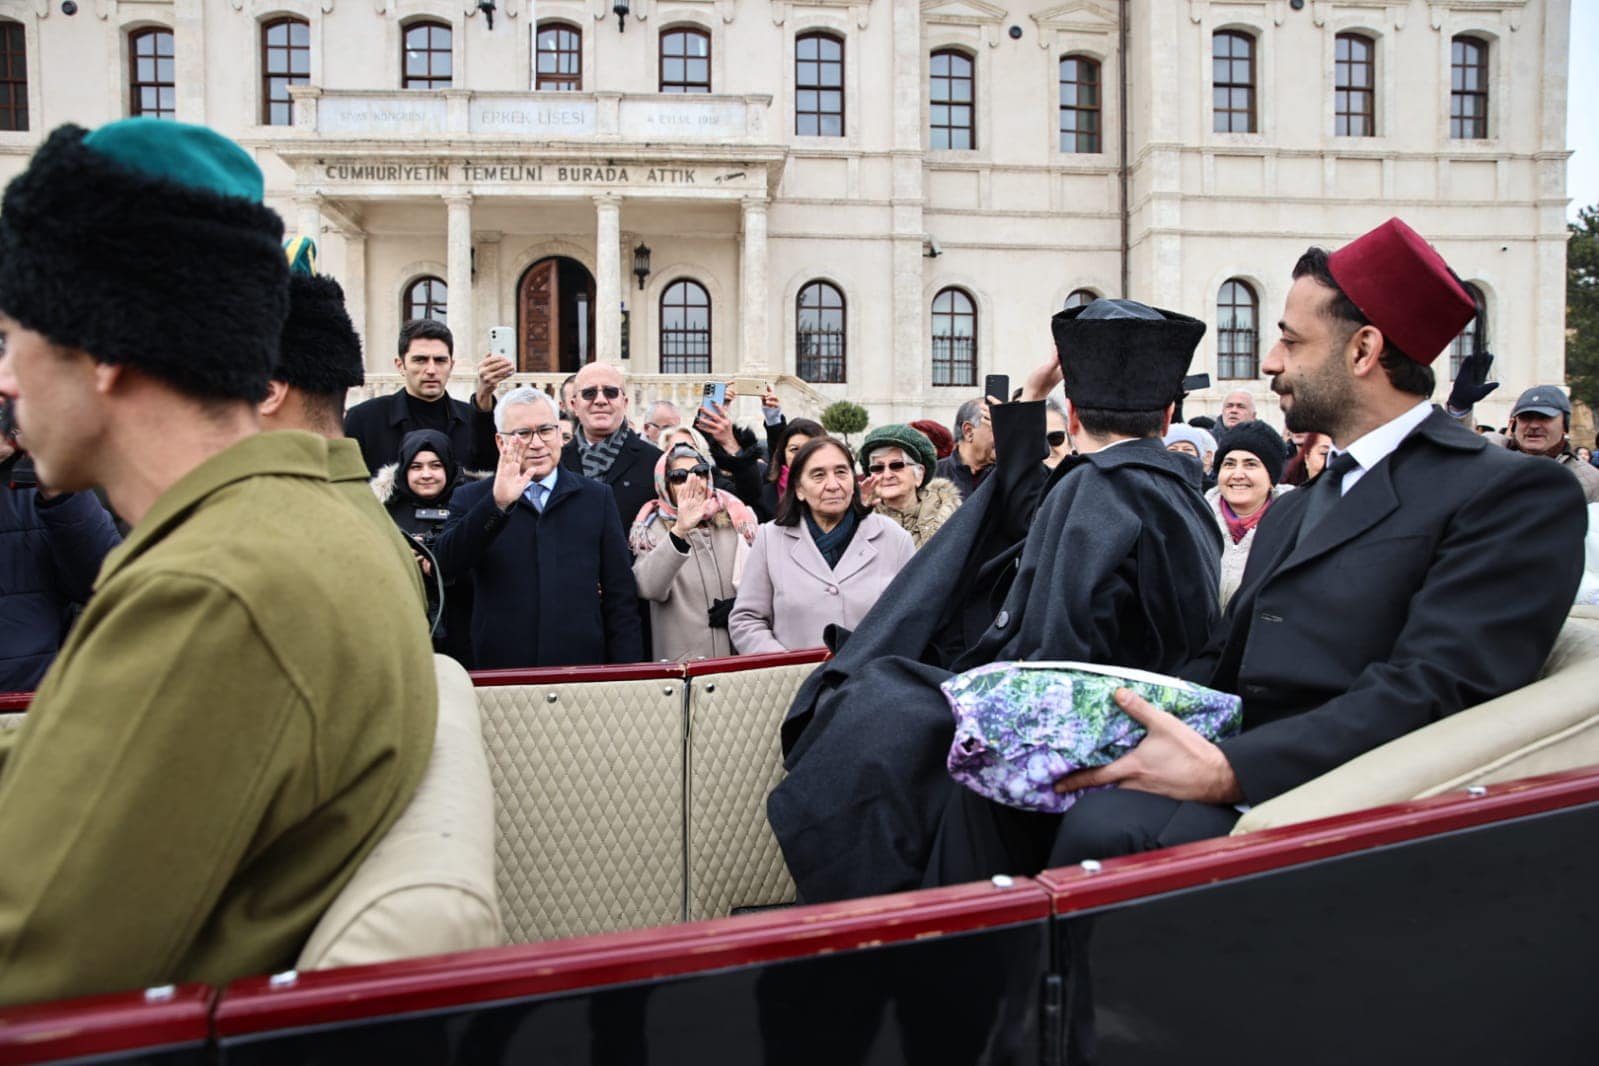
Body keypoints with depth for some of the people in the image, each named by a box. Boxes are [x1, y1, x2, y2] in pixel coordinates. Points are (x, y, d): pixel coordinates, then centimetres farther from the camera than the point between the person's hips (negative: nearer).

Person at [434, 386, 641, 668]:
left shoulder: (597, 497, 8)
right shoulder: (471, 499, 6)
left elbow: (621, 596, 5)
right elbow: (445, 565, -12)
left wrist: (626, 676, -1)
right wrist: (497, 503, -22)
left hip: (584, 667, 1)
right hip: (500, 668, -1)